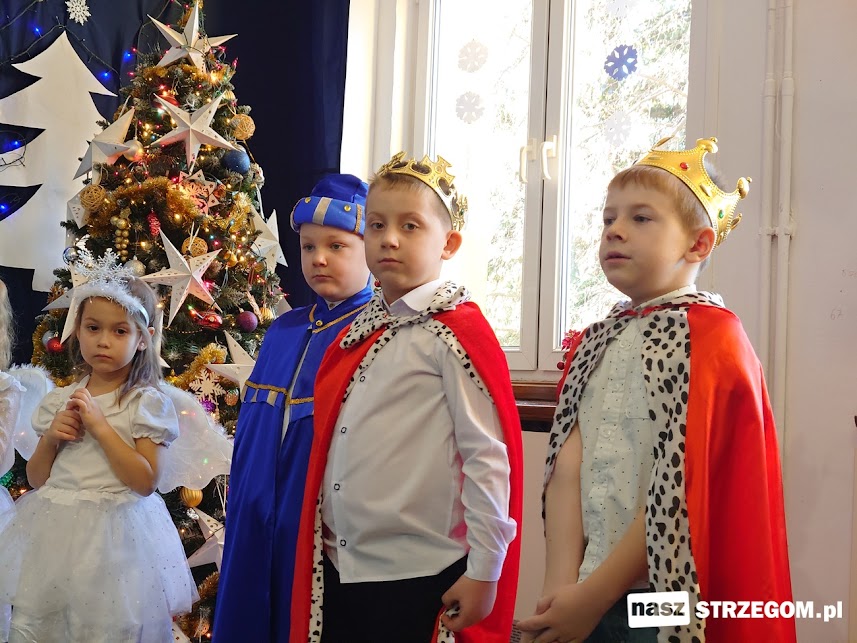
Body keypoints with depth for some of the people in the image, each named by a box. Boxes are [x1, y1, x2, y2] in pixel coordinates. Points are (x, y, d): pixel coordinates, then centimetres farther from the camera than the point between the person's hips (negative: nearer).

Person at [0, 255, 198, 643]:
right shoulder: (59, 401, 8)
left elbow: (145, 482, -14)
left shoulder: (145, 402, -6)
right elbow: (36, 479, 12)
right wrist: (51, 439, -7)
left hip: (112, 535, -4)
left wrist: (100, 426, -18)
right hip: (53, 534, 4)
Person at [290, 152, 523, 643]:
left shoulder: (456, 332, -11)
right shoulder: (359, 332, 9)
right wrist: (328, 551, 15)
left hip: (419, 574, -6)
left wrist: (483, 570, -13)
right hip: (340, 568, 6)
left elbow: (488, 458, -14)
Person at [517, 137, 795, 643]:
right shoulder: (595, 343, 10)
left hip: (665, 597, -5)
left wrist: (593, 595, -15)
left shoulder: (709, 338, -10)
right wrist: (561, 582, -11)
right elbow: (567, 465, 0)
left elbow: (681, 489, -16)